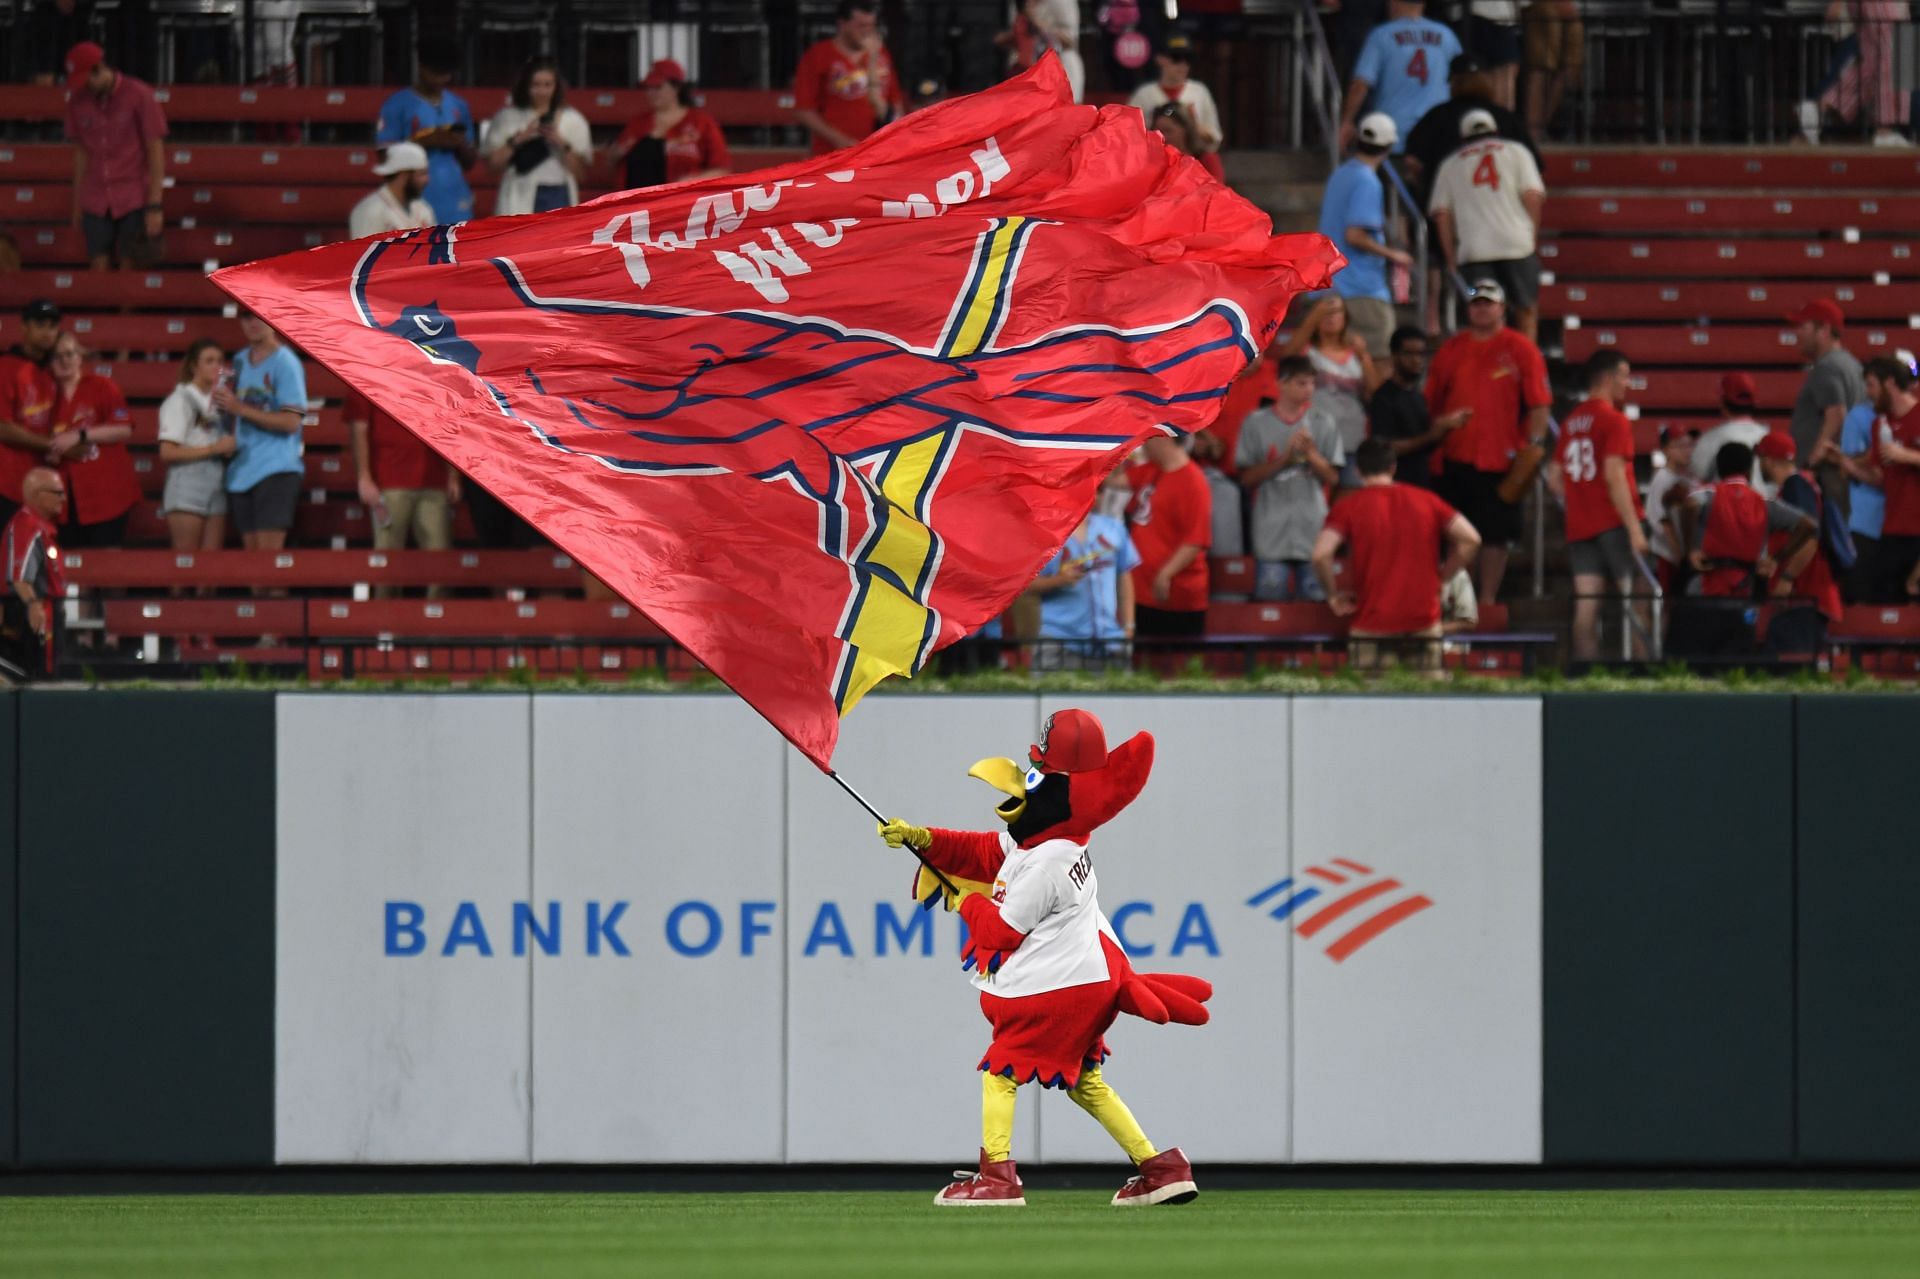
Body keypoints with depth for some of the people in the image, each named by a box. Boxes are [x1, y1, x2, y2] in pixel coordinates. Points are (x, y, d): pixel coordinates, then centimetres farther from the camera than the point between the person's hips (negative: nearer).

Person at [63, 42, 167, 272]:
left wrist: (155, 206, -10)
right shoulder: (78, 100, 6)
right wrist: (77, 205, 14)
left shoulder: (140, 96, -7)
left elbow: (156, 151, -6)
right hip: (96, 200, 4)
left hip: (134, 200, -4)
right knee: (98, 269, -3)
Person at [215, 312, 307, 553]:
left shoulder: (285, 363, -7)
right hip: (241, 469, 7)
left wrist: (240, 408, -16)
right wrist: (224, 402, 3)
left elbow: (291, 422, -14)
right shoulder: (240, 360, 15)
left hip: (276, 471, -7)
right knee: (251, 550, 6)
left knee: (268, 551, -14)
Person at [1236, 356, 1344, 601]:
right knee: (1269, 598, -4)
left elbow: (1332, 478, 6)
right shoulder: (1257, 422, 4)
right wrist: (1285, 458, -11)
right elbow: (1247, 478, 1)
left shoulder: (1323, 422, 6)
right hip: (1272, 532, -1)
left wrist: (1311, 454, -12)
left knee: (1314, 599, 0)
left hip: (1312, 532, 1)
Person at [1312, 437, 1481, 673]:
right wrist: (1442, 576, 12)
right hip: (1424, 625, 3)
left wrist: (1333, 595, 2)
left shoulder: (1349, 506, 1)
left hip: (1371, 627, -3)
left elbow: (1321, 554, -13)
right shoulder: (1425, 500, 9)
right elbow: (1470, 539, 2)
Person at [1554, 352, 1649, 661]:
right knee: (1637, 600, -2)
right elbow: (1614, 476, -16)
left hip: (1579, 527, 6)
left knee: (1586, 605, 0)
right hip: (1614, 522, -6)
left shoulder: (1571, 421, 13)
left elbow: (1557, 477, 15)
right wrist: (1635, 528, -17)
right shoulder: (1613, 419, -9)